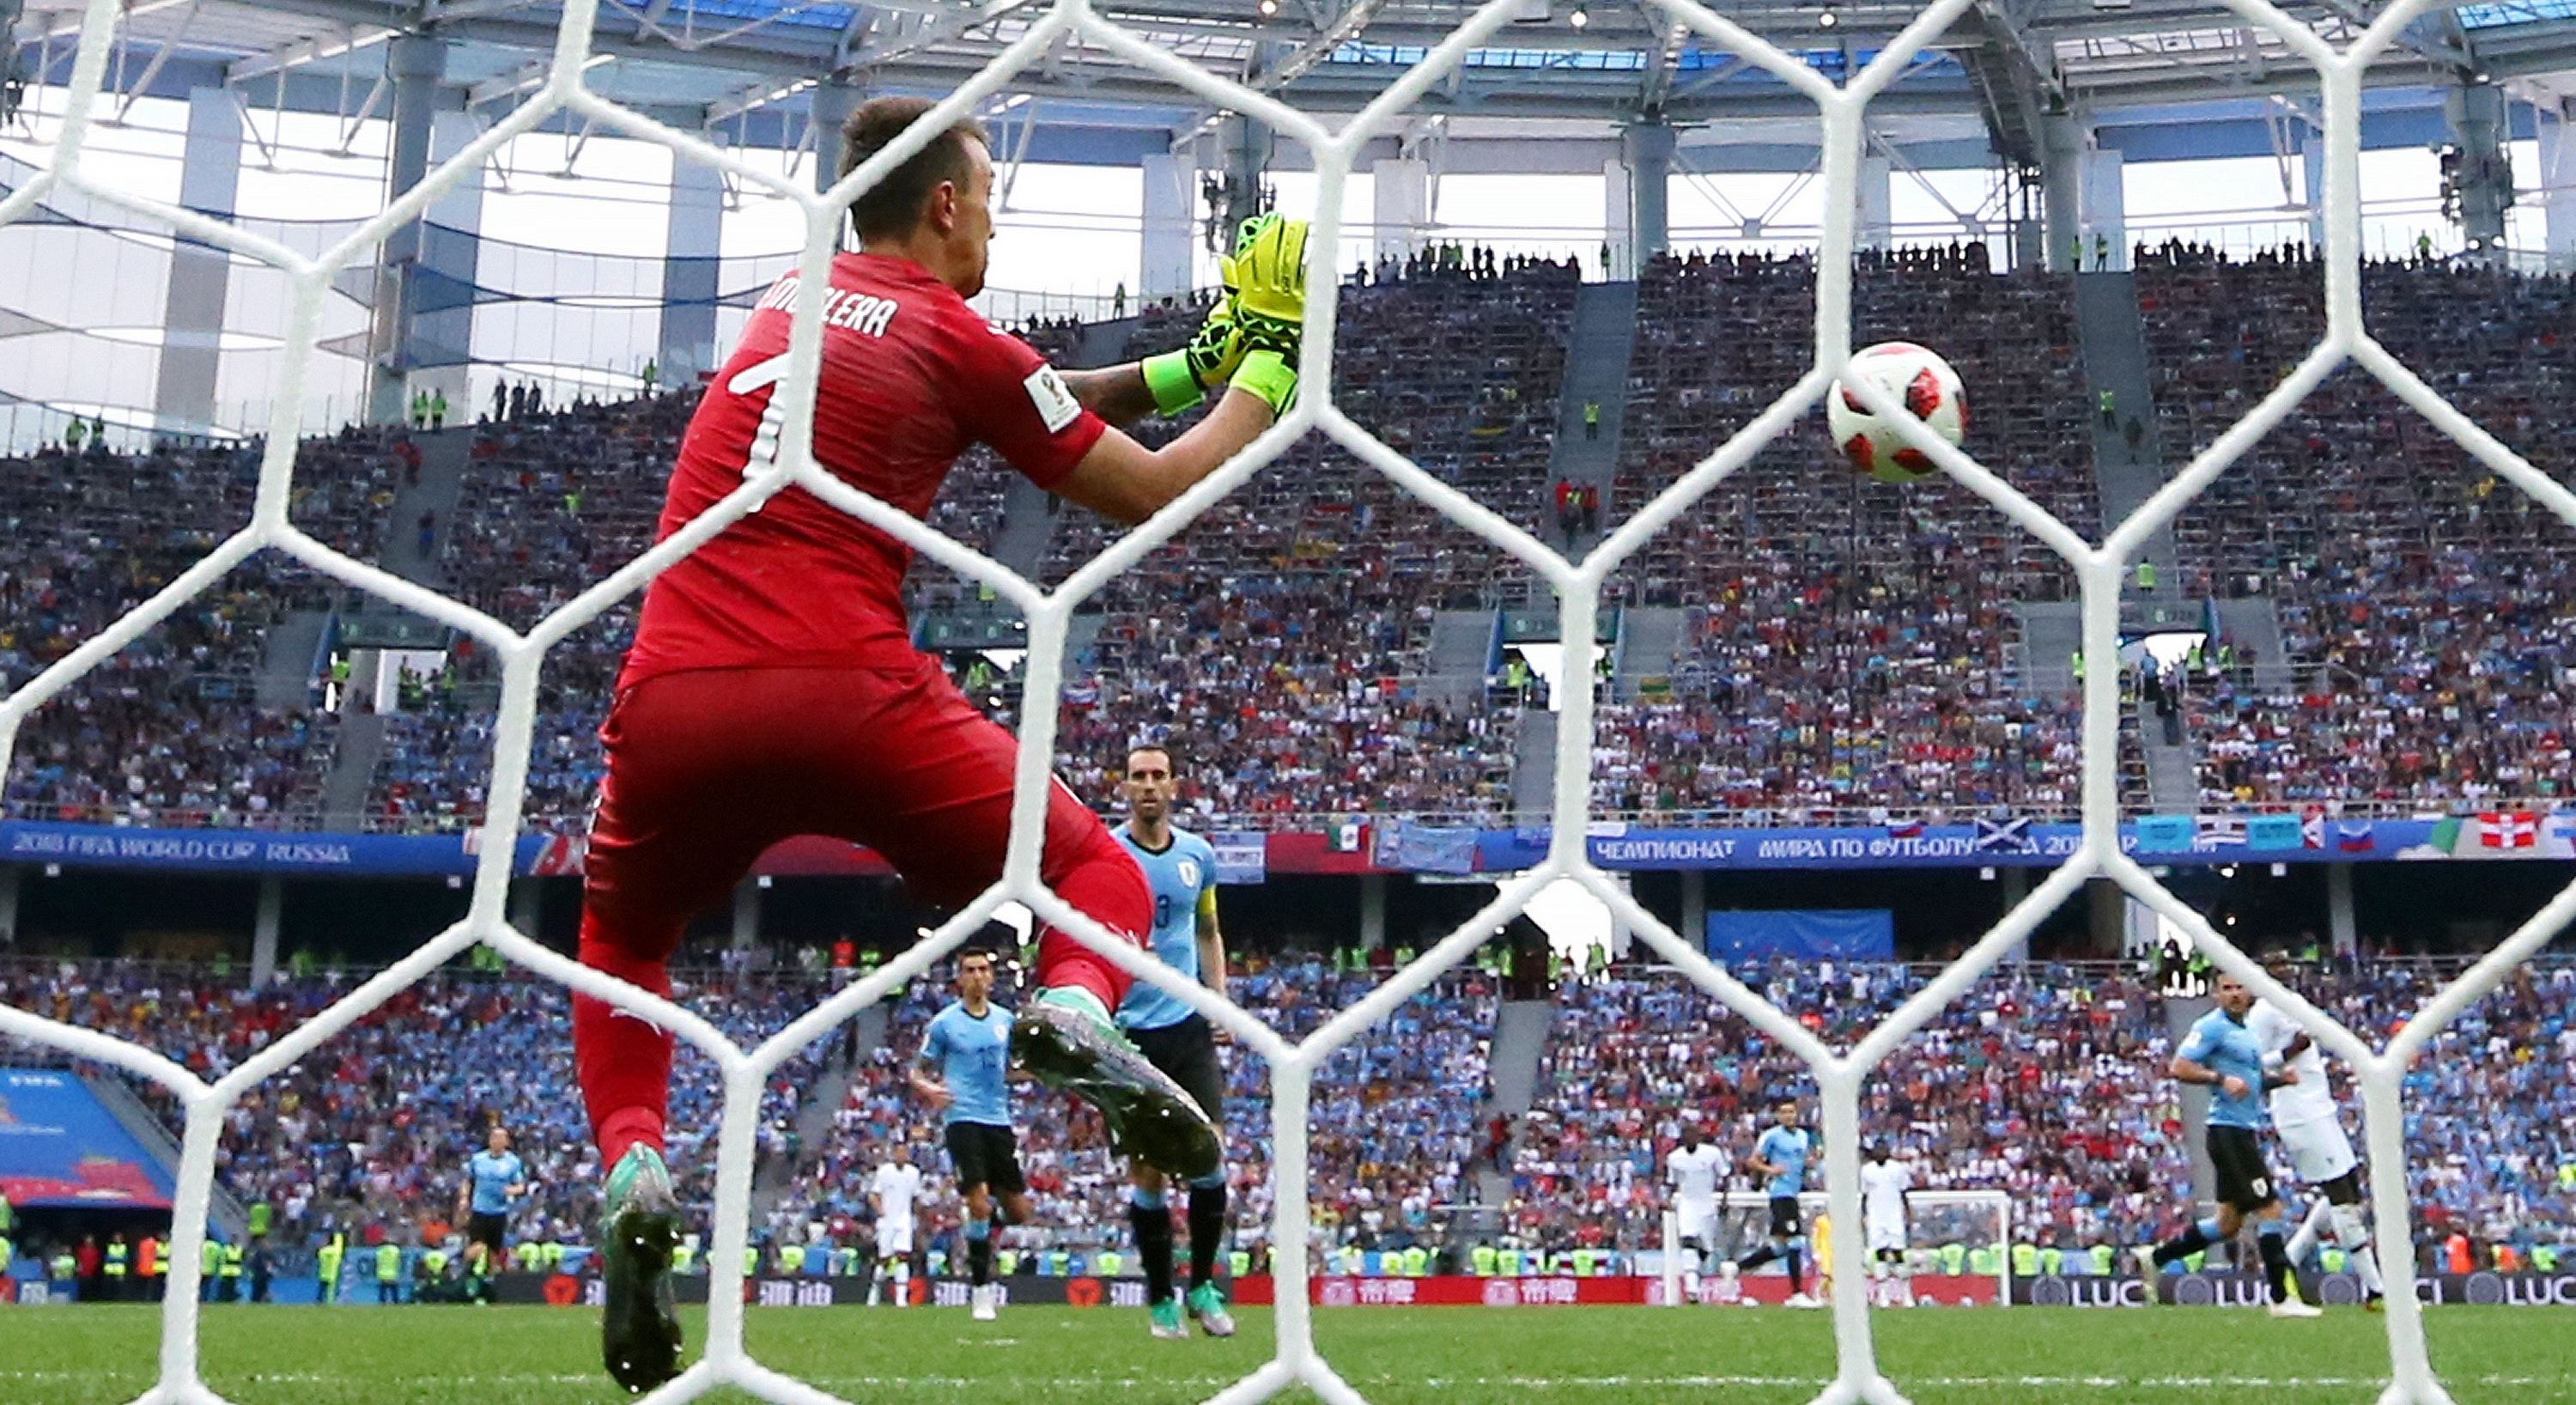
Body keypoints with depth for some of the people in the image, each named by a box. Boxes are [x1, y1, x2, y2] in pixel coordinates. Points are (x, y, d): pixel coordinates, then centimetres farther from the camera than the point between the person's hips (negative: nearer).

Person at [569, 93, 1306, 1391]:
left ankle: (633, 1166, 2)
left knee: (620, 943, 29)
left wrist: (1184, 364, 33)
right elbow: (1152, 492, 9)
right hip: (847, 697, -4)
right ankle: (1073, 1011, -22)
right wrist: (1265, 368, 21)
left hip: (674, 700, 5)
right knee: (1096, 870, 13)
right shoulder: (957, 340, 4)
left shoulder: (788, 301, 22)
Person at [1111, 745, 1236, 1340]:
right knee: (1147, 1169, 1)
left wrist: (1219, 999, 12)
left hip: (1189, 1024, 3)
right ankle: (1160, 1298, 14)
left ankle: (1203, 1284, 11)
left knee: (1208, 1154, -6)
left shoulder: (1198, 855, 9)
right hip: (1129, 1029, -3)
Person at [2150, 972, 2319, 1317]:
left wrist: (2279, 1078, 10)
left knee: (2228, 1223, 14)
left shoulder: (2245, 1030, 18)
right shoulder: (2212, 1027, -10)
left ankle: (2154, 1257, 22)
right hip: (2228, 1130, -10)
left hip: (2246, 1132, 10)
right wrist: (2220, 1078, -26)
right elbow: (2179, 1067, -17)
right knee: (2269, 1209, -9)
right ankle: (2282, 1299, -3)